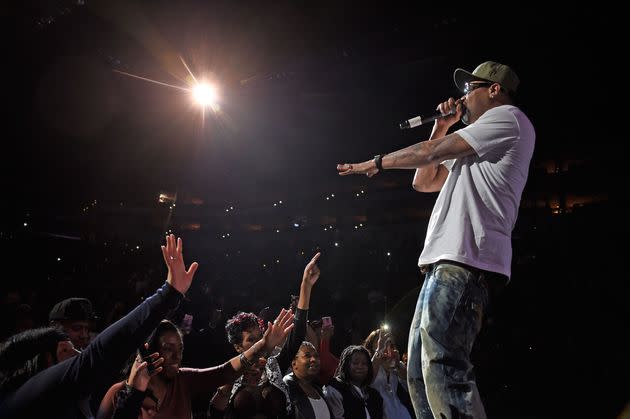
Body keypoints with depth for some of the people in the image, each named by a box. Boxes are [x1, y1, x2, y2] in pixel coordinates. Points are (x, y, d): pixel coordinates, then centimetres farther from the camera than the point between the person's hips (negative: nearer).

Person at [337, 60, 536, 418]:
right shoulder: (472, 152, 34)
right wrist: (442, 128, 29)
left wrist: (377, 162, 12)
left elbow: (430, 152, -1)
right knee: (421, 373, 7)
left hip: (464, 262, -10)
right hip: (444, 264, 10)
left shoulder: (509, 117, 5)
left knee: (442, 369, -22)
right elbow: (424, 181, 33)